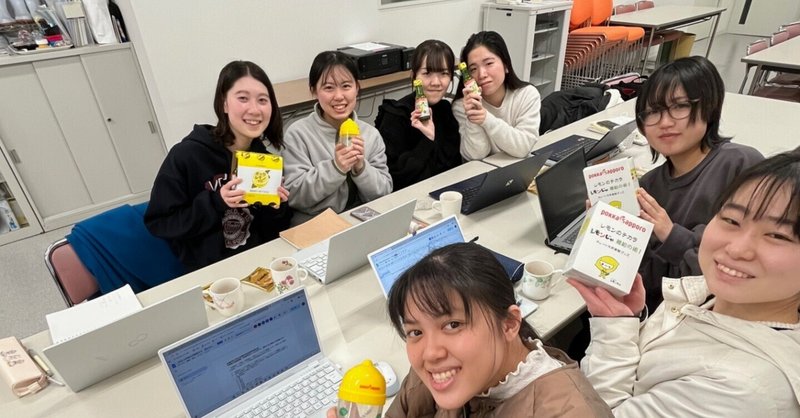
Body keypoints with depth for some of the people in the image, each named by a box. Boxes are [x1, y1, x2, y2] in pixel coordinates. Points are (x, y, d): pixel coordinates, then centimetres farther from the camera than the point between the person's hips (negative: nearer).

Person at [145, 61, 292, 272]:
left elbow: (272, 232, 7)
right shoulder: (186, 155, -12)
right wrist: (215, 202, -19)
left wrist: (277, 208, -14)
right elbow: (158, 223, -8)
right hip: (206, 271, -2)